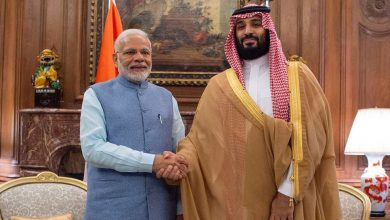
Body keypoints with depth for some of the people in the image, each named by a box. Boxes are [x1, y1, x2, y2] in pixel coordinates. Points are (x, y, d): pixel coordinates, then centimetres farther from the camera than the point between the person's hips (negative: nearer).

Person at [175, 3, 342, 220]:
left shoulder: (298, 76, 0)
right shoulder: (219, 86, 6)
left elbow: (307, 140, -8)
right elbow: (199, 139, 3)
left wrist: (287, 193, -15)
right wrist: (182, 160, -17)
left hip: (287, 198, -2)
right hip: (232, 199, 2)